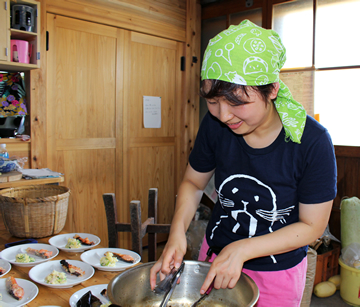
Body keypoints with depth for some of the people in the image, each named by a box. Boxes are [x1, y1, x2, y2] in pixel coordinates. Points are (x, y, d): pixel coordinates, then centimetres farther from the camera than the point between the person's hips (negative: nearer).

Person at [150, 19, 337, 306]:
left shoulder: (312, 142, -25)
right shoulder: (215, 124, -16)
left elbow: (313, 225, -16)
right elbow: (193, 182, -1)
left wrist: (242, 249, -25)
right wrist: (178, 231, -18)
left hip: (277, 273, -3)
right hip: (216, 254, 3)